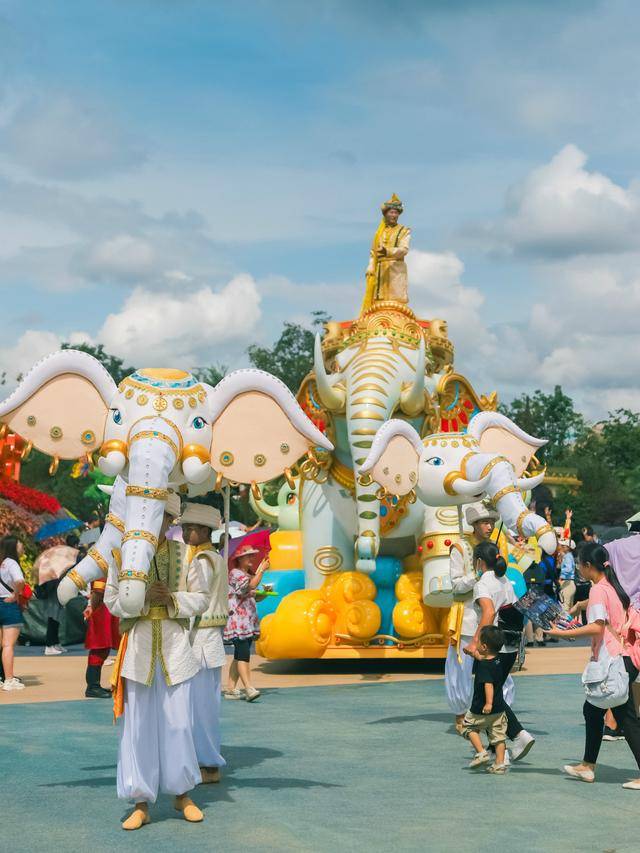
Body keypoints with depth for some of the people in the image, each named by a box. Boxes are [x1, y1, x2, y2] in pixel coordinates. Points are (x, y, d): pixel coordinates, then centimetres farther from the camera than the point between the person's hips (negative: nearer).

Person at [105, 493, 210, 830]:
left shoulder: (184, 554, 3)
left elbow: (201, 597, 7)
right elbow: (112, 599, 1)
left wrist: (172, 599, -11)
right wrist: (145, 597, -14)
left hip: (175, 643, 1)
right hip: (137, 644, -1)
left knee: (178, 723, 4)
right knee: (137, 725, 1)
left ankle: (182, 794, 22)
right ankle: (141, 804, 9)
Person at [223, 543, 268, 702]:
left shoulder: (250, 574, 20)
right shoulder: (235, 573, -8)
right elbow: (250, 586, -23)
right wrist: (262, 570, -18)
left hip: (248, 620, 9)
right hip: (237, 620, -9)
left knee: (239, 656, 8)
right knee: (243, 654, -16)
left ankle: (231, 689, 10)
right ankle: (249, 689, -24)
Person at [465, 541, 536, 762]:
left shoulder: (482, 584, -11)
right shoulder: (505, 582, 13)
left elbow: (489, 612, -27)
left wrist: (475, 642, -28)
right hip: (511, 647, 8)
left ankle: (519, 735, -12)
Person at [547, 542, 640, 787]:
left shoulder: (598, 590, -14)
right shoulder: (613, 587, 13)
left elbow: (597, 627, -24)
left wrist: (562, 633, -20)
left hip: (613, 662, -9)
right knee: (593, 710, 16)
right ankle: (588, 766, 26)